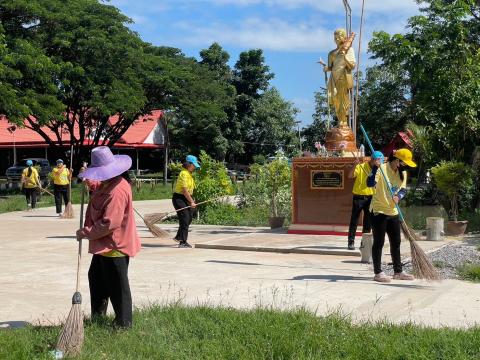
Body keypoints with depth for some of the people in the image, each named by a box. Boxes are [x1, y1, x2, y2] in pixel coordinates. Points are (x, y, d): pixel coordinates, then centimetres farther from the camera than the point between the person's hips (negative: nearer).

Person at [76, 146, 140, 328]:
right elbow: (97, 187, 31)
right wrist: (89, 182, 10)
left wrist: (86, 232, -19)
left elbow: (109, 223, -30)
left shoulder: (117, 192, -29)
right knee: (96, 277, 23)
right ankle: (97, 316, 37)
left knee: (117, 286, 2)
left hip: (114, 246, -11)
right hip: (104, 245, 11)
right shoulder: (108, 185, 4)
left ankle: (123, 323, 16)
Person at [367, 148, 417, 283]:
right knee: (379, 243, -1)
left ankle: (398, 272, 24)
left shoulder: (402, 173, 6)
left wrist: (398, 196, -14)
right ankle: (378, 273, 6)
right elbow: (370, 183, -28)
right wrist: (375, 168, -40)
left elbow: (403, 189, 7)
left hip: (393, 212, 8)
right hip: (379, 211, -7)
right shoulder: (382, 169, -16)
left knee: (396, 243, 14)